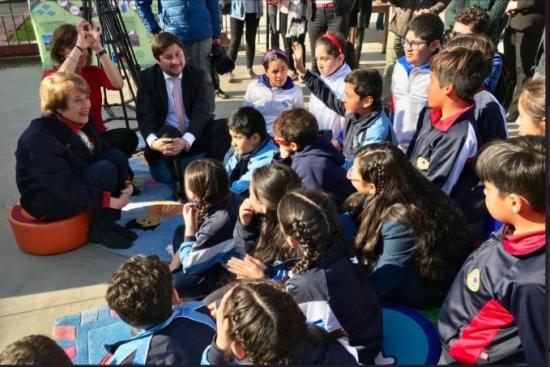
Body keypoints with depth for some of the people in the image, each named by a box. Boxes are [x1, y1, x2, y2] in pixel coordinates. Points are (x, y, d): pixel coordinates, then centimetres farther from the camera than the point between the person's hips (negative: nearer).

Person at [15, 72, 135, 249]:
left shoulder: (81, 122, -2)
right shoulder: (40, 138, -28)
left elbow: (106, 152, 3)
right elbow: (66, 188, -32)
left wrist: (124, 181, -15)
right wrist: (110, 200, -32)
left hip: (78, 181, 9)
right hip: (45, 201, -8)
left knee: (117, 156, -11)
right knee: (105, 170, -29)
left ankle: (109, 220, -4)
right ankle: (101, 230, -11)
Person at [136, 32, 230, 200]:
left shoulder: (197, 75, -1)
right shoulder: (147, 77, -3)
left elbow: (201, 113, -14)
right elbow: (144, 116, -13)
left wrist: (186, 141, -34)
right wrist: (153, 142, -37)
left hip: (193, 137, 2)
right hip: (165, 137, -2)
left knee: (225, 126, -22)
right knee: (169, 133, -37)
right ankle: (180, 183, -19)